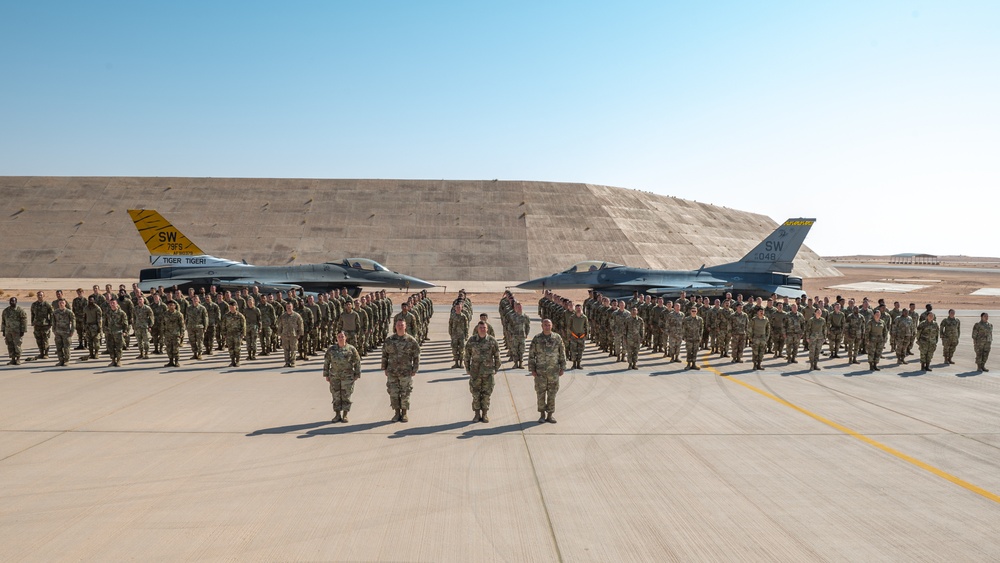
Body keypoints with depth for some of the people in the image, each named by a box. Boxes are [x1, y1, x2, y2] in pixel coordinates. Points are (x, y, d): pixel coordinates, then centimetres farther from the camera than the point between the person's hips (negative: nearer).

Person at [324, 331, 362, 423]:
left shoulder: (351, 349, -1)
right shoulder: (331, 349, 5)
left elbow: (357, 362, 3)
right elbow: (326, 362, 9)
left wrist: (357, 374, 1)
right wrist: (326, 375, 6)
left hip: (347, 377, -2)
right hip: (334, 377, 2)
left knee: (346, 396, 1)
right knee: (336, 396, 5)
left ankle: (345, 415, 11)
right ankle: (337, 415, 15)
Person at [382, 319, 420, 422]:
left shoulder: (411, 340, -2)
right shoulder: (389, 340, 4)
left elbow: (416, 356, 0)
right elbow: (384, 355, 11)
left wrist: (414, 369, -3)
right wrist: (384, 368, 7)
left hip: (406, 372, -2)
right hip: (392, 373, 2)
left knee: (405, 394, 3)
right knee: (393, 393, 4)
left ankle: (404, 414, 15)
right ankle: (397, 413, 17)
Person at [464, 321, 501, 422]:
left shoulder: (492, 341, -5)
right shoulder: (471, 340, -3)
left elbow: (497, 355, 3)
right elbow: (467, 355, 4)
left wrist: (496, 369, 3)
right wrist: (467, 369, 4)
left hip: (488, 372, -1)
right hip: (475, 371, 1)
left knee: (486, 394, 5)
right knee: (475, 393, 5)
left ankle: (485, 414, 16)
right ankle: (477, 414, 16)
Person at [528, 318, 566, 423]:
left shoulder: (557, 338, 0)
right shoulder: (536, 339, -2)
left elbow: (562, 354, 5)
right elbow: (531, 355, 0)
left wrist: (562, 368, 2)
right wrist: (532, 369, -4)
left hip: (553, 371, 1)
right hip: (540, 371, -1)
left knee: (552, 393, 5)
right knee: (540, 393, 5)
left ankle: (550, 415, 14)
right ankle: (542, 414, 18)